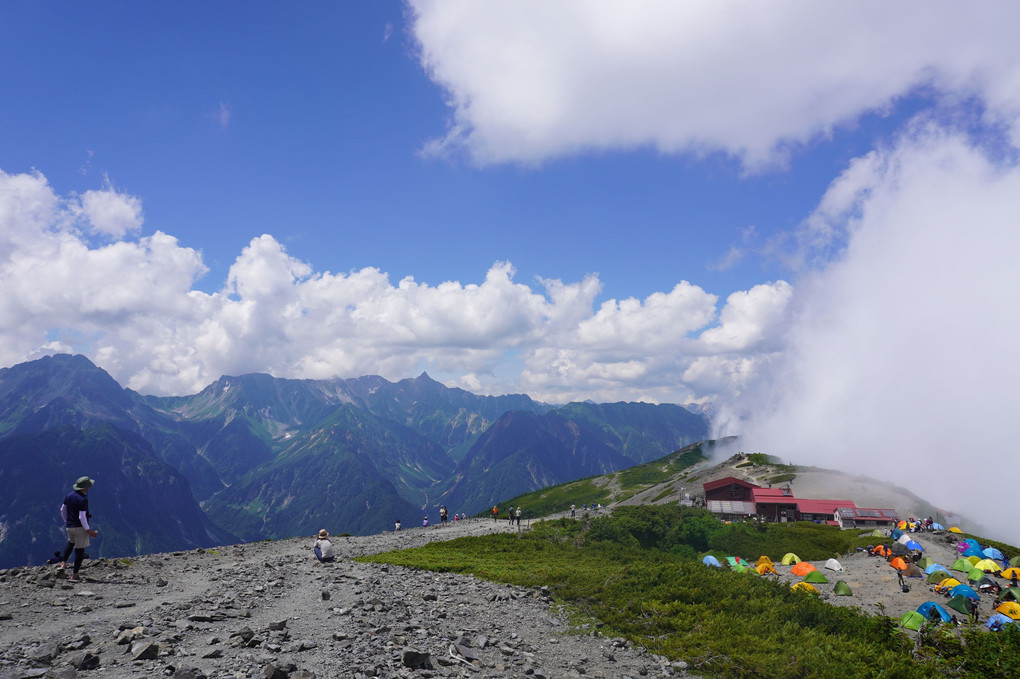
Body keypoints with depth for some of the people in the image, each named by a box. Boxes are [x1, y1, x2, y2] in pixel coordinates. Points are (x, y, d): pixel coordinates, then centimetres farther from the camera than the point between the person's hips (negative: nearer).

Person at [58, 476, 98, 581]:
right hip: (80, 527, -8)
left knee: (71, 542, 35)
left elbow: (62, 510, 15)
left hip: (69, 527, 8)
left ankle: (63, 563, 26)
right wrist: (87, 529, -16)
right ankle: (74, 574, 5)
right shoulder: (83, 500, -21)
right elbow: (82, 517, -23)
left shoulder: (69, 495, 3)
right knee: (80, 550, 2)